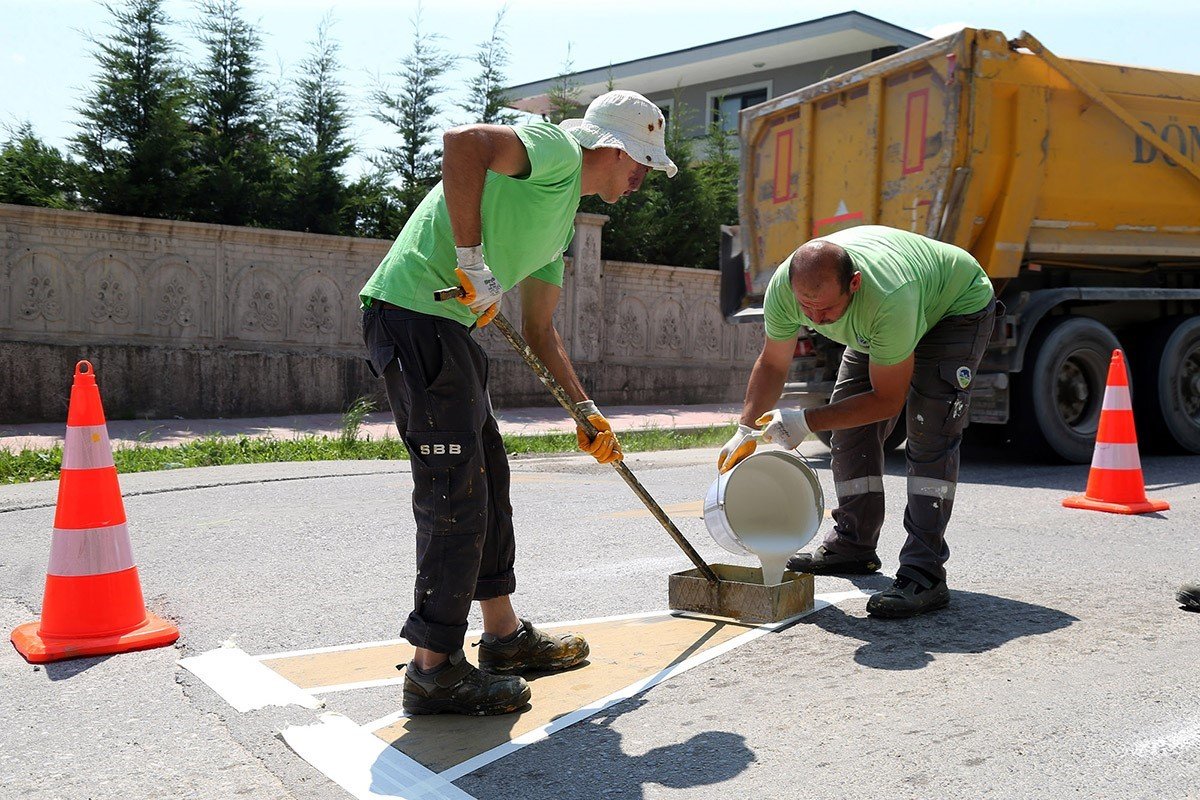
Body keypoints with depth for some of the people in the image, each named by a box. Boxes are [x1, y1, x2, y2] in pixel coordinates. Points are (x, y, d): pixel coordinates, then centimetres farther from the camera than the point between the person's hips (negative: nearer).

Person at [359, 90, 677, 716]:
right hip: (414, 314, -11)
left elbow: (539, 331, 26)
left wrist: (585, 411, 22)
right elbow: (462, 142, -25)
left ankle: (504, 636, 28)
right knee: (456, 491, -8)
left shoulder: (563, 217, 24)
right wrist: (474, 259, -22)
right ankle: (433, 669, 1)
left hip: (446, 325, 11)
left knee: (488, 477, 15)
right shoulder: (556, 150, -5)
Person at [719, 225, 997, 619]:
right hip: (873, 324, 6)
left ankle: (924, 574, -23)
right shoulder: (784, 285, -29)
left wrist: (807, 421, -35)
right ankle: (853, 547, 15)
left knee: (930, 430, -22)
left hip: (956, 306, -6)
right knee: (849, 426, 0)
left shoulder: (888, 299, -46)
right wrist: (746, 429, -23)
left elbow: (887, 399, -33)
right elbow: (771, 364, -12)